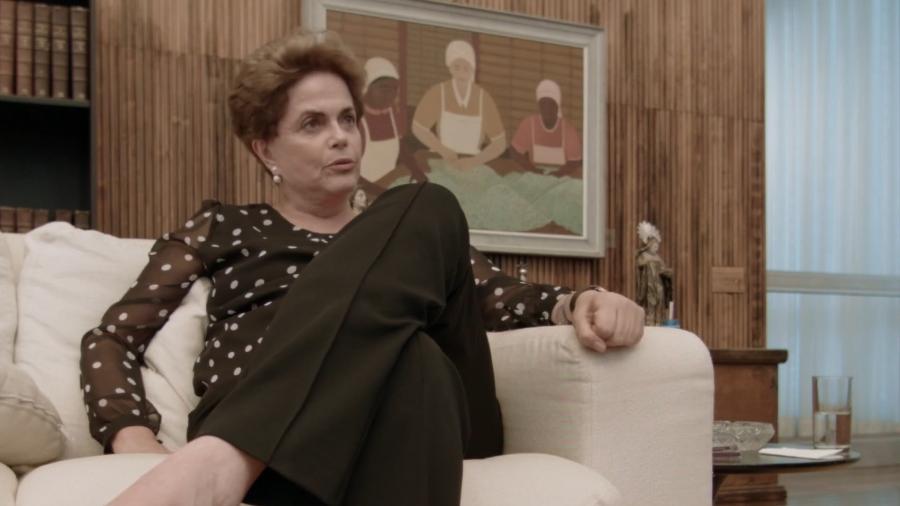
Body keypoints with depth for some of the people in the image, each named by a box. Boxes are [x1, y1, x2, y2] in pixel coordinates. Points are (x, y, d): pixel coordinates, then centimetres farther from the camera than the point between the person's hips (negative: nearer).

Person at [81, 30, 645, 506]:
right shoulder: (227, 227, 26)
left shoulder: (411, 231, 32)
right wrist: (133, 437, -5)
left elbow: (498, 296, 16)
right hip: (244, 429, -3)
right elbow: (112, 338, 17)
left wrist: (581, 302, -7)